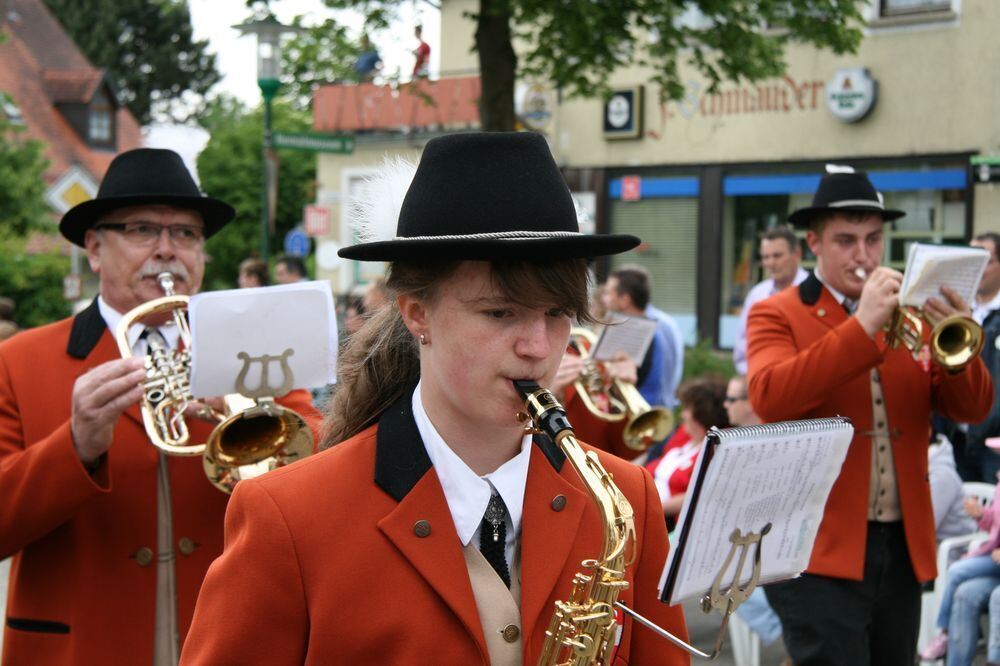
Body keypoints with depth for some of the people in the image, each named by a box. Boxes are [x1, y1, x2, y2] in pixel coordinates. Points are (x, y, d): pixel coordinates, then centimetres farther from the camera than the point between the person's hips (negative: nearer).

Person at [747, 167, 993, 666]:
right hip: (820, 548, -5)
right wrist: (862, 327, -24)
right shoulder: (777, 315, -1)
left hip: (903, 548, 5)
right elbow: (769, 397, -21)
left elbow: (972, 409, 4)